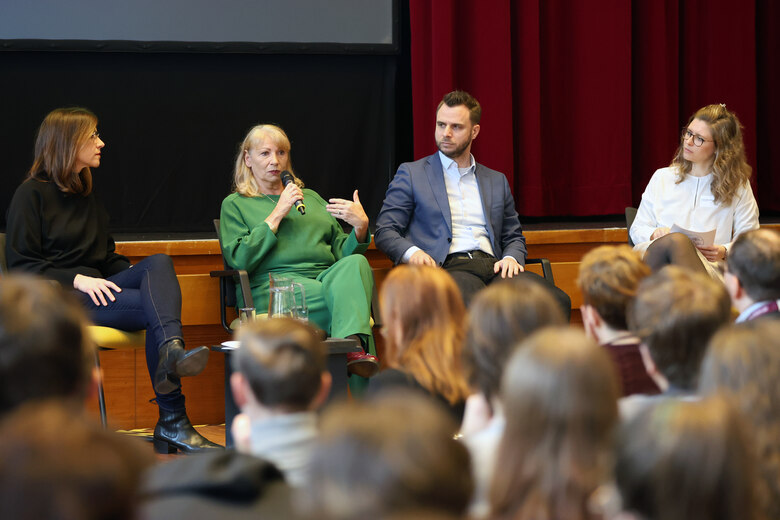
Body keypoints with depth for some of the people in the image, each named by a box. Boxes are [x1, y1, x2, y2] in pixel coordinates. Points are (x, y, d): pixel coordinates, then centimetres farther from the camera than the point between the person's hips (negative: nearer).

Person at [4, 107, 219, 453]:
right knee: (151, 306, -30)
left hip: (96, 290, 7)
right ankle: (171, 421, -38)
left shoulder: (86, 196, 25)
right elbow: (20, 265, -8)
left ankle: (172, 349, -51)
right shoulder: (32, 194, 0)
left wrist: (133, 273, 6)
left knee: (159, 263, -25)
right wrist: (77, 279, -22)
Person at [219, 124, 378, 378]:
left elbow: (342, 252, 22)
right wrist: (278, 214, -1)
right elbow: (239, 259, 0)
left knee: (355, 263, -35)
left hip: (326, 277, 4)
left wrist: (360, 227, -1)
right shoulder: (235, 204, 18)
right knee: (348, 301, -35)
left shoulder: (311, 198, 31)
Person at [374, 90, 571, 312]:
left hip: (492, 266, 5)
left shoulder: (497, 181, 26)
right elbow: (384, 231, 9)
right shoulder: (411, 174, 15)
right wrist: (411, 252, -13)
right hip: (447, 267, -5)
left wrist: (511, 258, 3)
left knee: (558, 301, -26)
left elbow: (513, 236, 28)